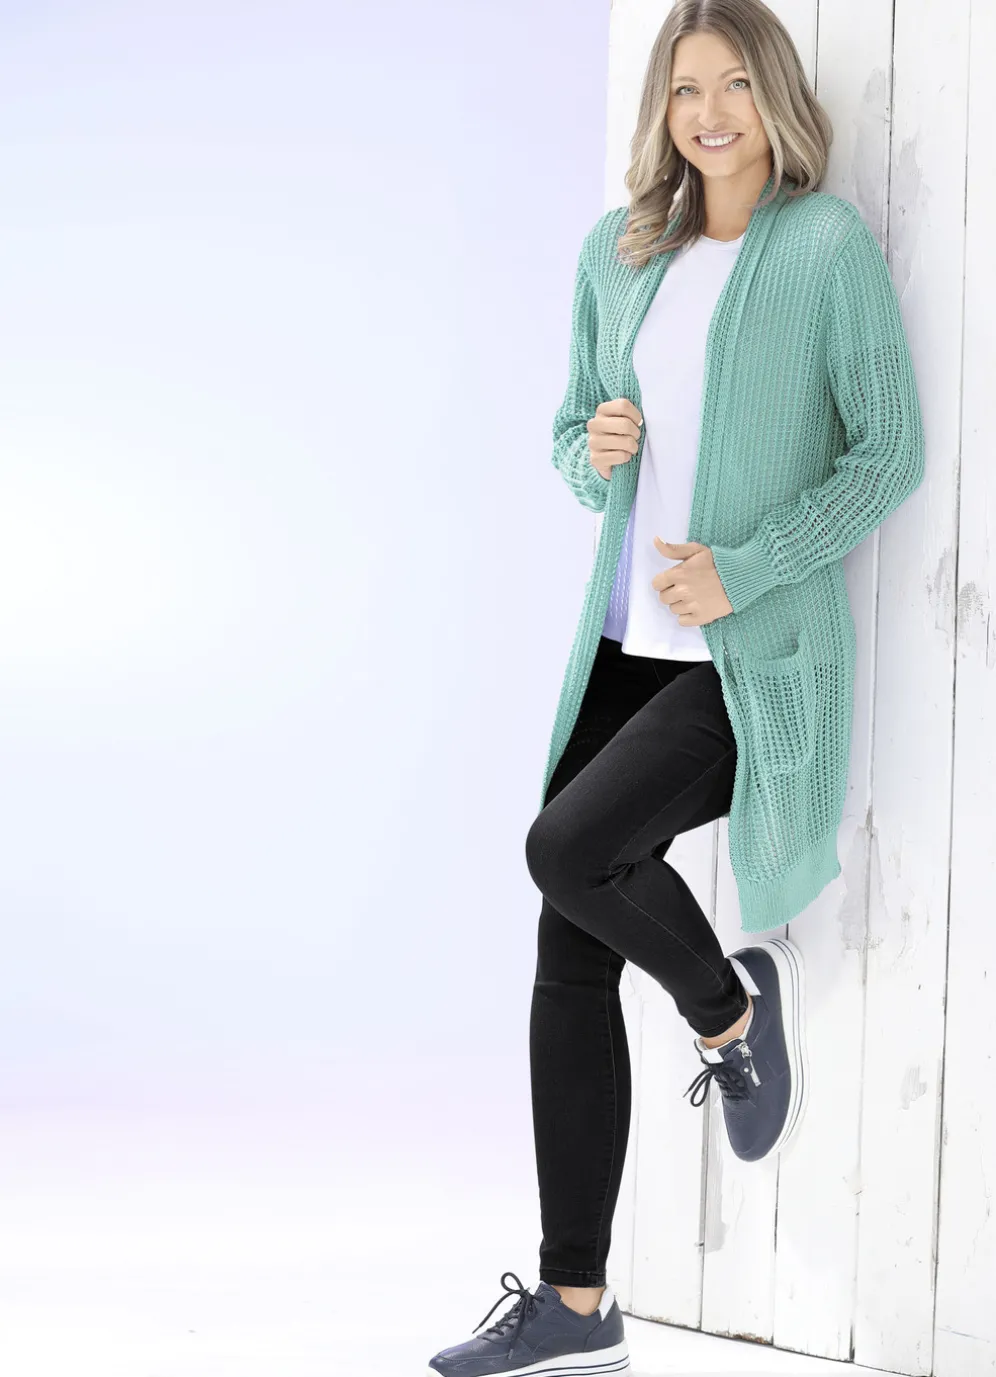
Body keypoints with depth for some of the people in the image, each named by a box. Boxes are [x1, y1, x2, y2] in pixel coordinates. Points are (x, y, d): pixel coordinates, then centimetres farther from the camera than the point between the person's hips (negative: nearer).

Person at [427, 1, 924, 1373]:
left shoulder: (831, 246, -5)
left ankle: (732, 1006, 8)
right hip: (629, 646, 6)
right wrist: (596, 453, -6)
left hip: (761, 662, -6)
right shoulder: (618, 249, 11)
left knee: (567, 847, -25)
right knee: (571, 959, 2)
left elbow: (892, 453, -6)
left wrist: (743, 573, -15)